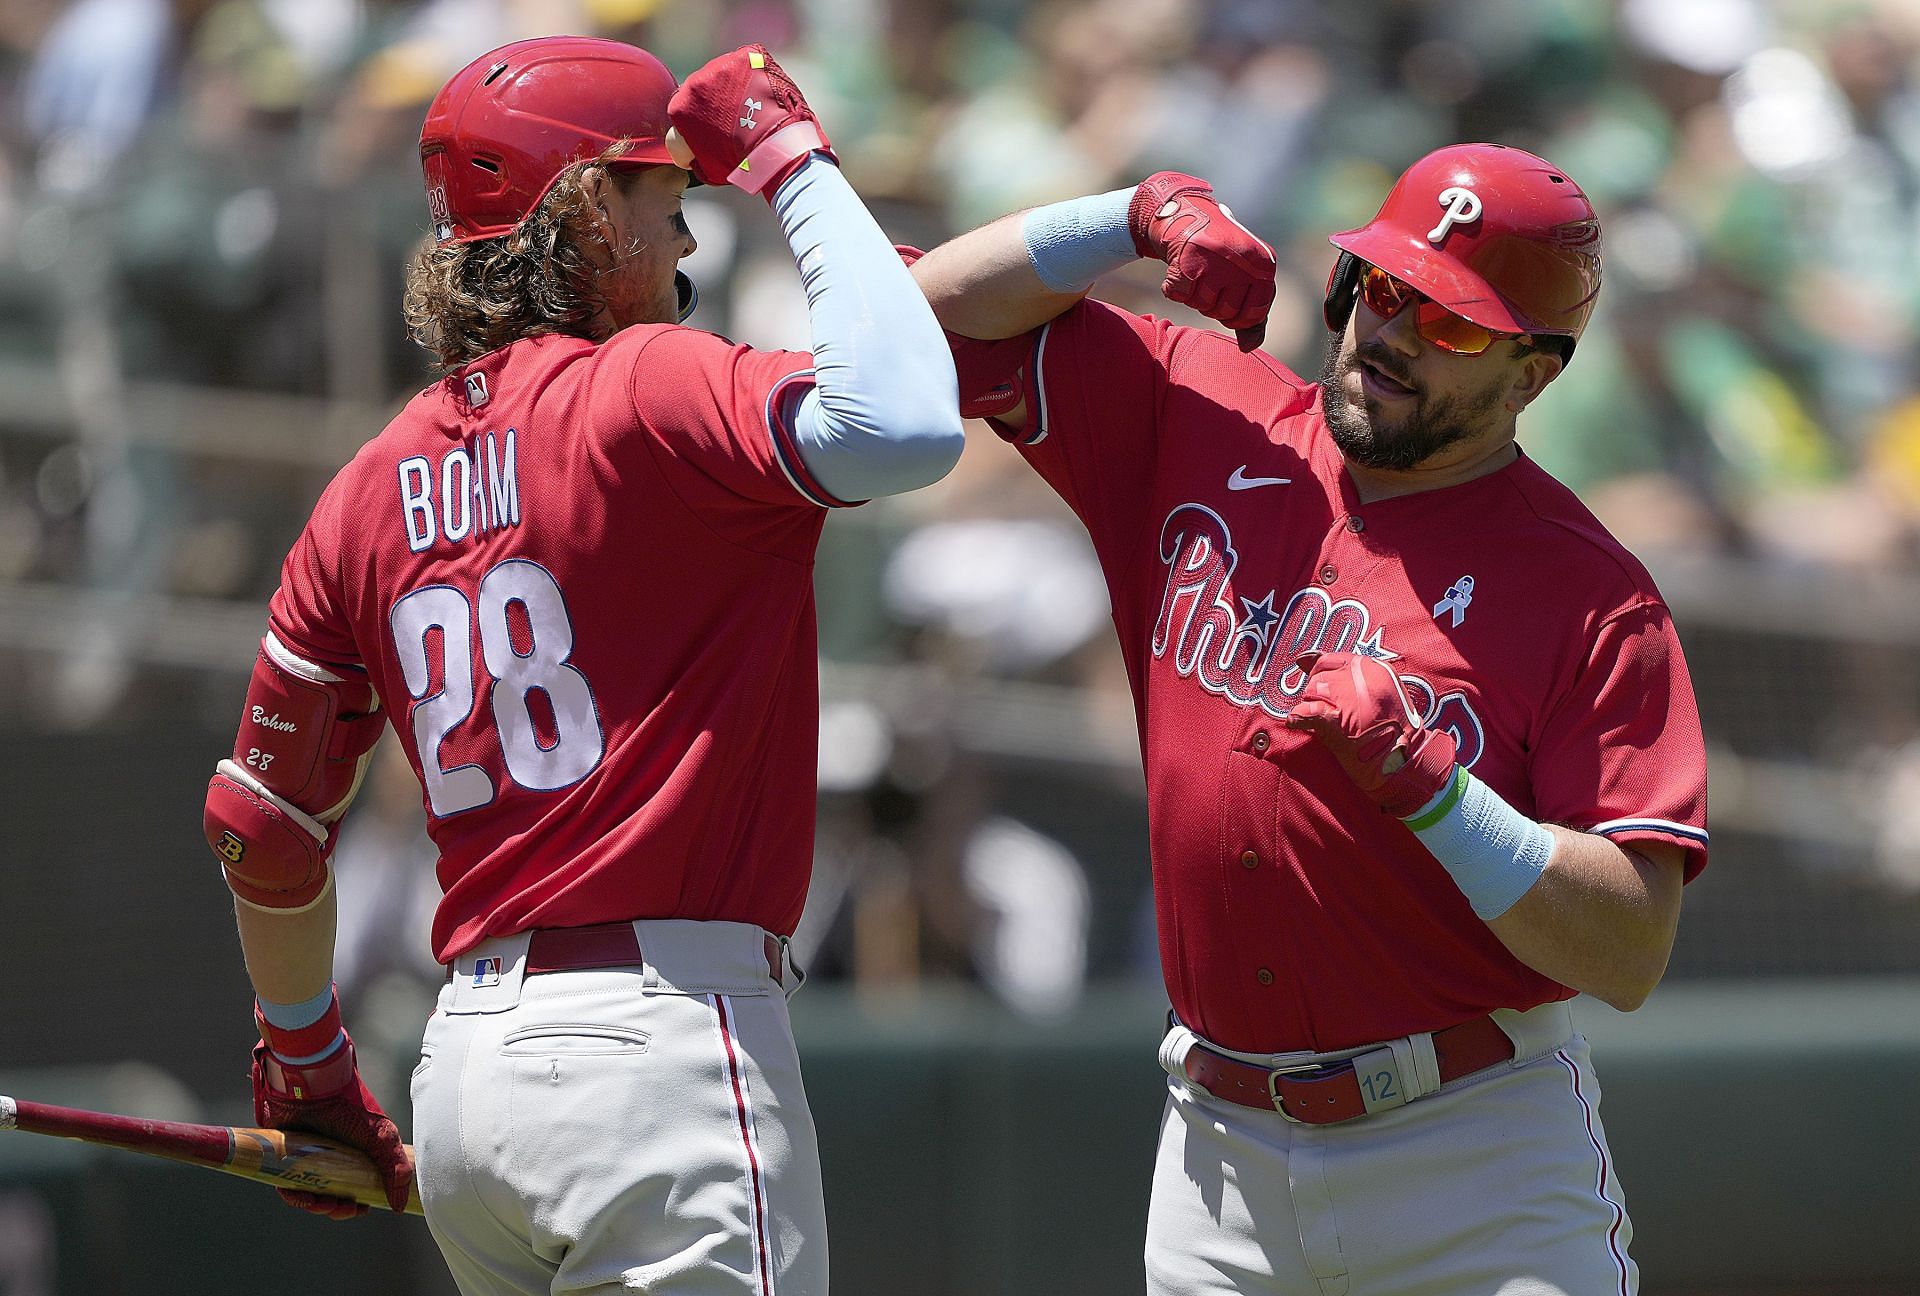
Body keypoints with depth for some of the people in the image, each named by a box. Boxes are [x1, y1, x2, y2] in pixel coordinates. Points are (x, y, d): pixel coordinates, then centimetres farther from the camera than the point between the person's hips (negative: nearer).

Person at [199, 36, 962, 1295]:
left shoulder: (374, 487, 14)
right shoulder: (643, 391, -8)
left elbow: (260, 828, 20)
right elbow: (902, 425, -26)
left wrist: (307, 1069, 35)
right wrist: (796, 165, -11)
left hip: (464, 1062, 8)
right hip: (659, 1036, -8)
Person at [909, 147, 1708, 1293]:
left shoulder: (1590, 596, -8)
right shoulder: (1205, 416, 7)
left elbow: (1633, 958, -14)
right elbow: (945, 312, 11)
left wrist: (1431, 789, -25)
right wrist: (1145, 216, -2)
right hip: (1224, 1149, 4)